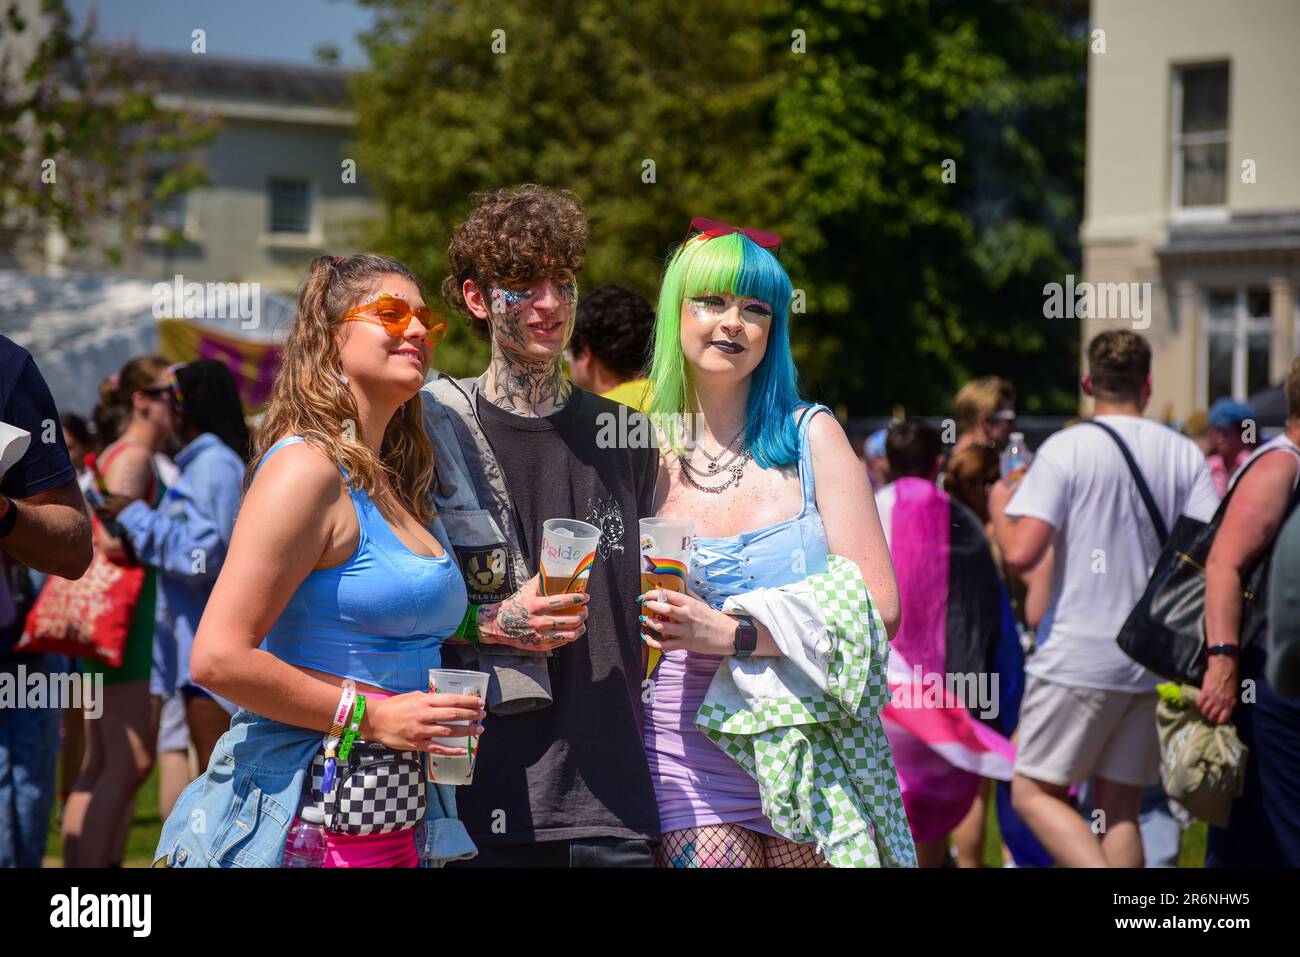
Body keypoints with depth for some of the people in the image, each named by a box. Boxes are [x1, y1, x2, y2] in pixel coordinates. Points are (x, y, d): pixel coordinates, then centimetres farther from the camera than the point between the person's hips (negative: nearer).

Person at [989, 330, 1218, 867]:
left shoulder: (1066, 449, -7)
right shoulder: (1185, 454, 5)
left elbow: (1020, 554, -13)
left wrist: (998, 507, 6)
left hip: (1077, 657, -4)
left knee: (1034, 793, 4)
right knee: (1120, 810, 12)